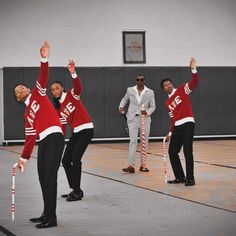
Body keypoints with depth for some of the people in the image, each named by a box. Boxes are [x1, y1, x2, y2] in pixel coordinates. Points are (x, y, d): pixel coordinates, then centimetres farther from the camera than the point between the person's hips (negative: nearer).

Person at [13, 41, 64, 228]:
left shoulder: (38, 94, 9)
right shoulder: (27, 114, 22)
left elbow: (43, 78, -6)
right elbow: (30, 136, 20)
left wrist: (44, 59, -20)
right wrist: (24, 157, 16)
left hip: (54, 138, -7)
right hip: (43, 142, 7)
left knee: (50, 177, -10)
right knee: (43, 177, 10)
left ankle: (52, 218, -8)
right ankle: (47, 215, 20)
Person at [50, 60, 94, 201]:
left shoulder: (72, 95, -6)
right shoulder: (58, 108, 13)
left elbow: (78, 87, -28)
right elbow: (62, 126, 14)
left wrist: (73, 73, -45)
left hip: (86, 129, -8)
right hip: (76, 132, 8)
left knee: (75, 159, -17)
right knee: (65, 160, 7)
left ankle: (78, 192, -8)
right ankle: (75, 190, 18)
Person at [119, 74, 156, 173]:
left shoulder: (150, 92, 1)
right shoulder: (130, 90, 3)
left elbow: (153, 106, 2)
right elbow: (125, 99, 21)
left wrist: (147, 112, -18)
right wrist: (121, 107, 2)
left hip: (145, 119, 1)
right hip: (133, 119, -1)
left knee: (145, 142, 8)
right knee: (133, 141, -12)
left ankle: (142, 164, 20)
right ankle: (131, 165, -17)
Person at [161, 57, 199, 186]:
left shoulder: (182, 90, 3)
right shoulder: (168, 103, 19)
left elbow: (194, 83, -12)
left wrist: (193, 69, -26)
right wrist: (171, 133, 17)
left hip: (187, 124, -7)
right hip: (177, 127, 7)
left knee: (187, 152, -12)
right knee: (172, 152, 7)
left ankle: (190, 178, -7)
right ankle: (180, 177, 19)